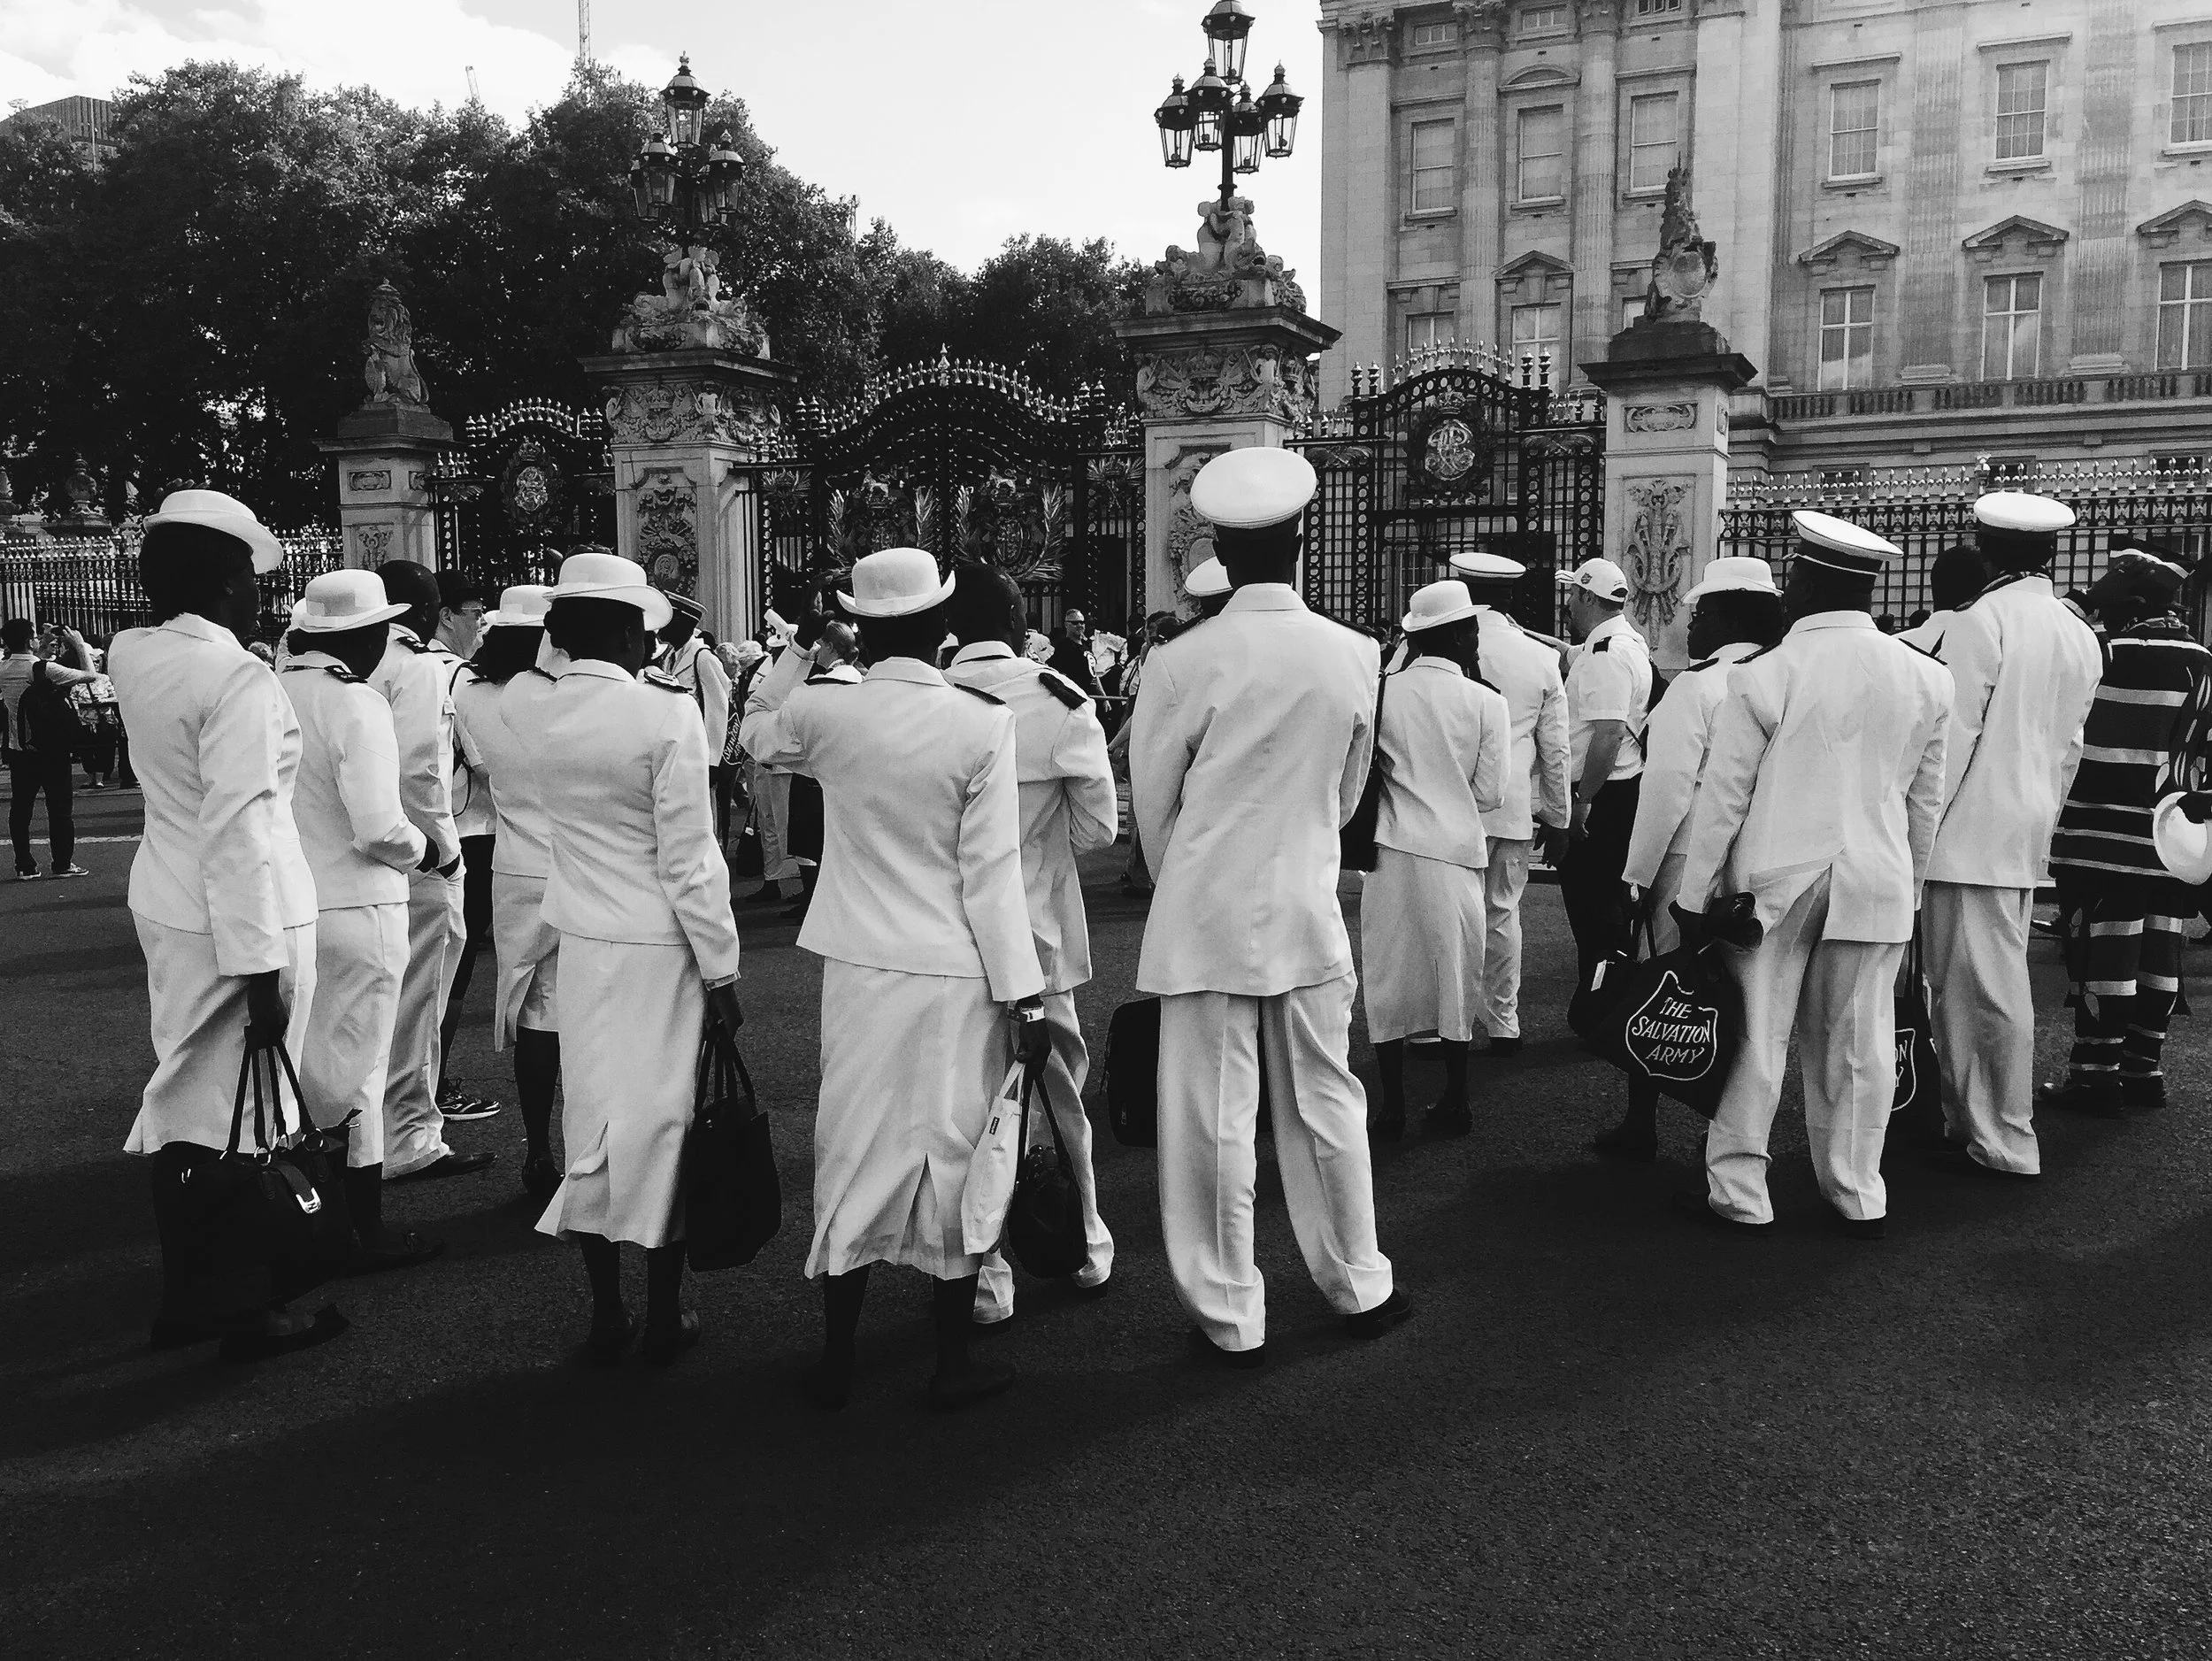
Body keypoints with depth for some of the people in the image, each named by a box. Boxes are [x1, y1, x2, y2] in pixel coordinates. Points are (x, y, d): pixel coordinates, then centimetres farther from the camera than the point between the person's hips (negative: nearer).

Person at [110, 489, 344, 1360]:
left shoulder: (131, 656, 2)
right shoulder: (239, 681, -20)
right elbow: (239, 833, -24)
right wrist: (261, 969, -22)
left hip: (164, 900, 8)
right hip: (239, 917, -8)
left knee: (183, 1094, 17)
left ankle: (187, 1296, 30)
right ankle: (250, 1310, 17)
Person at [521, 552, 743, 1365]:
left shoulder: (528, 708, -3)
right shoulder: (667, 713, -18)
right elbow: (689, 862, -17)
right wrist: (721, 971, -9)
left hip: (581, 940, 5)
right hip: (661, 946, -5)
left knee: (589, 1115, 13)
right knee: (661, 1119, 7)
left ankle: (605, 1314, 24)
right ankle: (665, 1318, 20)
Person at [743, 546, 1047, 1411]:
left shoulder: (822, 712, -4)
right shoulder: (983, 724, -12)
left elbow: (756, 736, 21)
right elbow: (992, 875, -12)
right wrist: (1023, 995, -6)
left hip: (858, 967, 3)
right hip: (955, 973, -3)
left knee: (855, 1148, 14)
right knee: (951, 1148, 10)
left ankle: (836, 1362, 24)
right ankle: (953, 1362, 21)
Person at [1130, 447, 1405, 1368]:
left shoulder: (1181, 663, -13)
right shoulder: (1356, 656, -4)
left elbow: (1151, 800, -1)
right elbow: (1347, 794, 8)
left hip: (1205, 916, -3)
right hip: (1310, 910, 3)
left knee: (1212, 1119, 6)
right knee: (1325, 1103, 16)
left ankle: (1230, 1318, 16)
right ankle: (1360, 1289, 30)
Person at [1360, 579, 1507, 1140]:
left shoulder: (1383, 691, -5)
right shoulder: (1486, 702, -5)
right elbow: (1490, 794, -2)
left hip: (1392, 848, 0)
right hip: (1456, 851, 0)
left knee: (1390, 973, 9)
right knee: (1454, 973, 14)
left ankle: (1392, 1109, 13)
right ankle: (1455, 1104, 22)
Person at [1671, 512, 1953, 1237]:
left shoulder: (1764, 675, -11)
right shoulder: (1925, 678, 3)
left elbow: (1722, 796, -9)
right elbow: (1926, 798, 10)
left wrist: (1695, 896, -2)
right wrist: (1911, 886, 20)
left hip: (1776, 878, -3)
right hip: (1877, 880, 4)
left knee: (1757, 1038, 5)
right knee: (1859, 1043, 11)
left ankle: (1738, 1194, 13)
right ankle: (1858, 1197, 21)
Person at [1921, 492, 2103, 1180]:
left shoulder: (1980, 622, -12)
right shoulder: (2080, 635, 10)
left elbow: (1955, 736, -14)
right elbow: (2069, 745, 14)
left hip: (1971, 831, -8)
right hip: (2028, 835, 8)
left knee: (1984, 987, -2)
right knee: (1998, 980, 14)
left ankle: (2006, 1142, 4)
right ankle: (1975, 1119, 21)